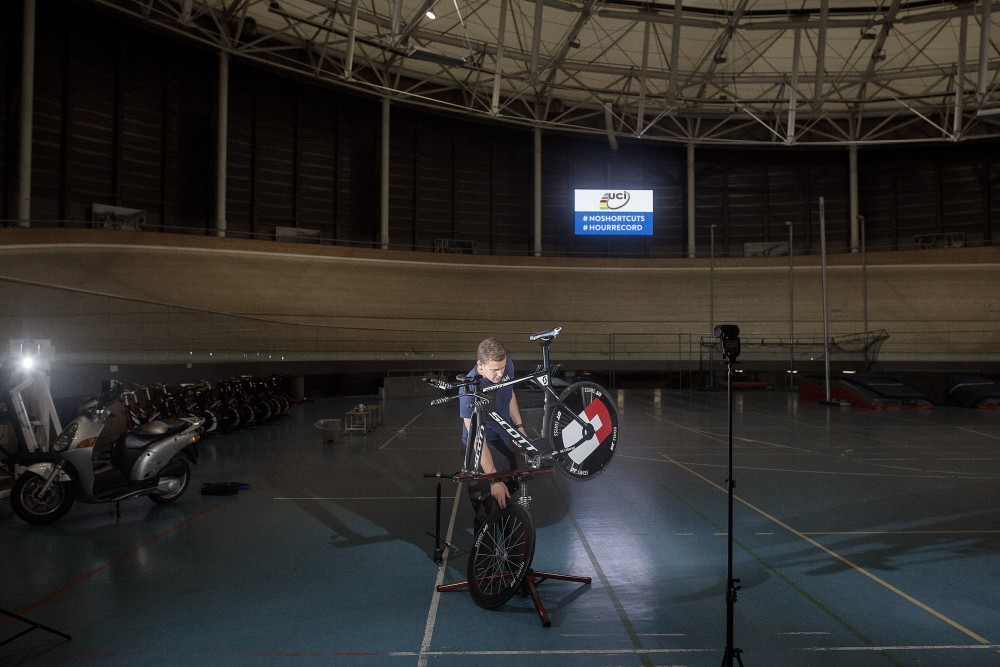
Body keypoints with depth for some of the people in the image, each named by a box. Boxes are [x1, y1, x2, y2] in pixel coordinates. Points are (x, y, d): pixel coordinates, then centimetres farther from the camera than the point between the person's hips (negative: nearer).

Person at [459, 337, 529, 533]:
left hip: (504, 442, 7)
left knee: (510, 494, 20)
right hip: (481, 450, -7)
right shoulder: (470, 389, -32)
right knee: (488, 511, -5)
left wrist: (519, 427, 13)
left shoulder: (507, 365, -14)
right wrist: (493, 480, -31)